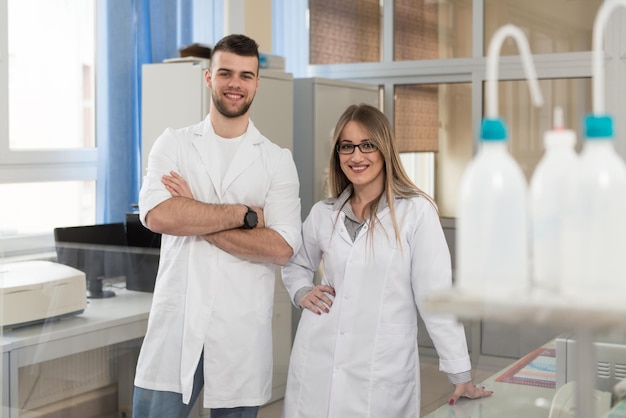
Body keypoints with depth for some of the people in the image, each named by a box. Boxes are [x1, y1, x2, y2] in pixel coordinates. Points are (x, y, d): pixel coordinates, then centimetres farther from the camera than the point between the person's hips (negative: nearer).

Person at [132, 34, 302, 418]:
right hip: (176, 319, 1)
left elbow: (281, 247, -9)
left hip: (243, 328, 0)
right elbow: (157, 215, -12)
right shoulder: (173, 144, 6)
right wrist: (243, 214, -10)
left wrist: (194, 219, -10)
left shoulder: (278, 160, 4)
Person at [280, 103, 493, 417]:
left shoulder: (416, 211, -8)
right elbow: (296, 266, 24)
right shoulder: (323, 214, 6)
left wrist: (460, 373, -7)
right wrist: (301, 292, 3)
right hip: (318, 369, 4)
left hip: (382, 374, -4)